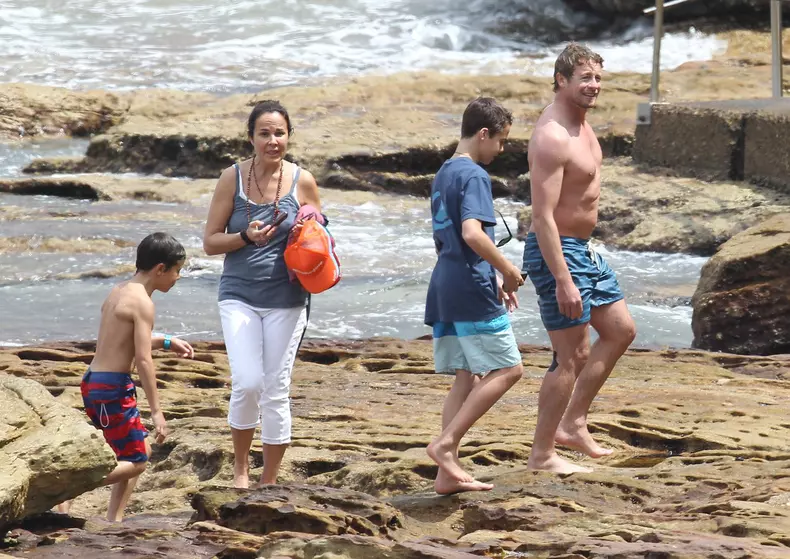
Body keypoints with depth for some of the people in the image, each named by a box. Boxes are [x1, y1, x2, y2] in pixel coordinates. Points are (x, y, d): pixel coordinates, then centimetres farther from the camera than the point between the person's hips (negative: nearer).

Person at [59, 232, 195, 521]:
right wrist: (156, 411, -17)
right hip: (112, 387, -9)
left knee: (141, 450, 18)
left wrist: (167, 342, 30)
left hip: (93, 381, 9)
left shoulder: (119, 291, 12)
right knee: (135, 461, -3)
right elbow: (143, 360, -20)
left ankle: (114, 519, 17)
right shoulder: (142, 302, -15)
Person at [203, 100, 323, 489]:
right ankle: (240, 466, 11)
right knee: (247, 383, -14)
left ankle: (270, 481, 15)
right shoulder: (232, 179, -1)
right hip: (239, 296, -1)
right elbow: (210, 242, 1)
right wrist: (247, 237, -17)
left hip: (286, 300, 1)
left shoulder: (302, 182, 1)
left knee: (276, 391, 3)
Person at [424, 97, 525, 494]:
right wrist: (508, 271, -13)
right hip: (472, 291, -9)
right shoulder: (474, 176, -12)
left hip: (444, 290, 9)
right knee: (507, 369, -3)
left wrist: (494, 279, 21)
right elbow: (473, 234, -26)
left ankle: (448, 472, 6)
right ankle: (446, 442, -10)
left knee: (466, 378, 11)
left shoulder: (443, 175, 18)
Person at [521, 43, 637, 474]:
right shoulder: (552, 138, -23)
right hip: (557, 252, -10)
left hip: (584, 249, 10)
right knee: (573, 357, -4)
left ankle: (572, 424, 21)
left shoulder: (579, 123, 9)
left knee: (620, 331, 17)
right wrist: (563, 281, -29)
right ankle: (541, 455, 5)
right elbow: (543, 216, -27)